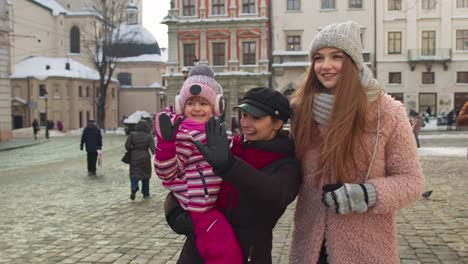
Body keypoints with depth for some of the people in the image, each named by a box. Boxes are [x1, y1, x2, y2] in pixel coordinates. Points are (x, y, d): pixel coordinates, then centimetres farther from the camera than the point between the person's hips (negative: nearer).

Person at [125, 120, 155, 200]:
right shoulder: (149, 137, -6)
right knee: (145, 174, 14)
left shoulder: (132, 135, -4)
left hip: (134, 158, 0)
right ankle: (145, 193, 20)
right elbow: (153, 149, -12)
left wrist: (131, 151, 11)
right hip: (145, 158, 0)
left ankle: (134, 188, -24)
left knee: (134, 174, 4)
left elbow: (127, 145, -6)